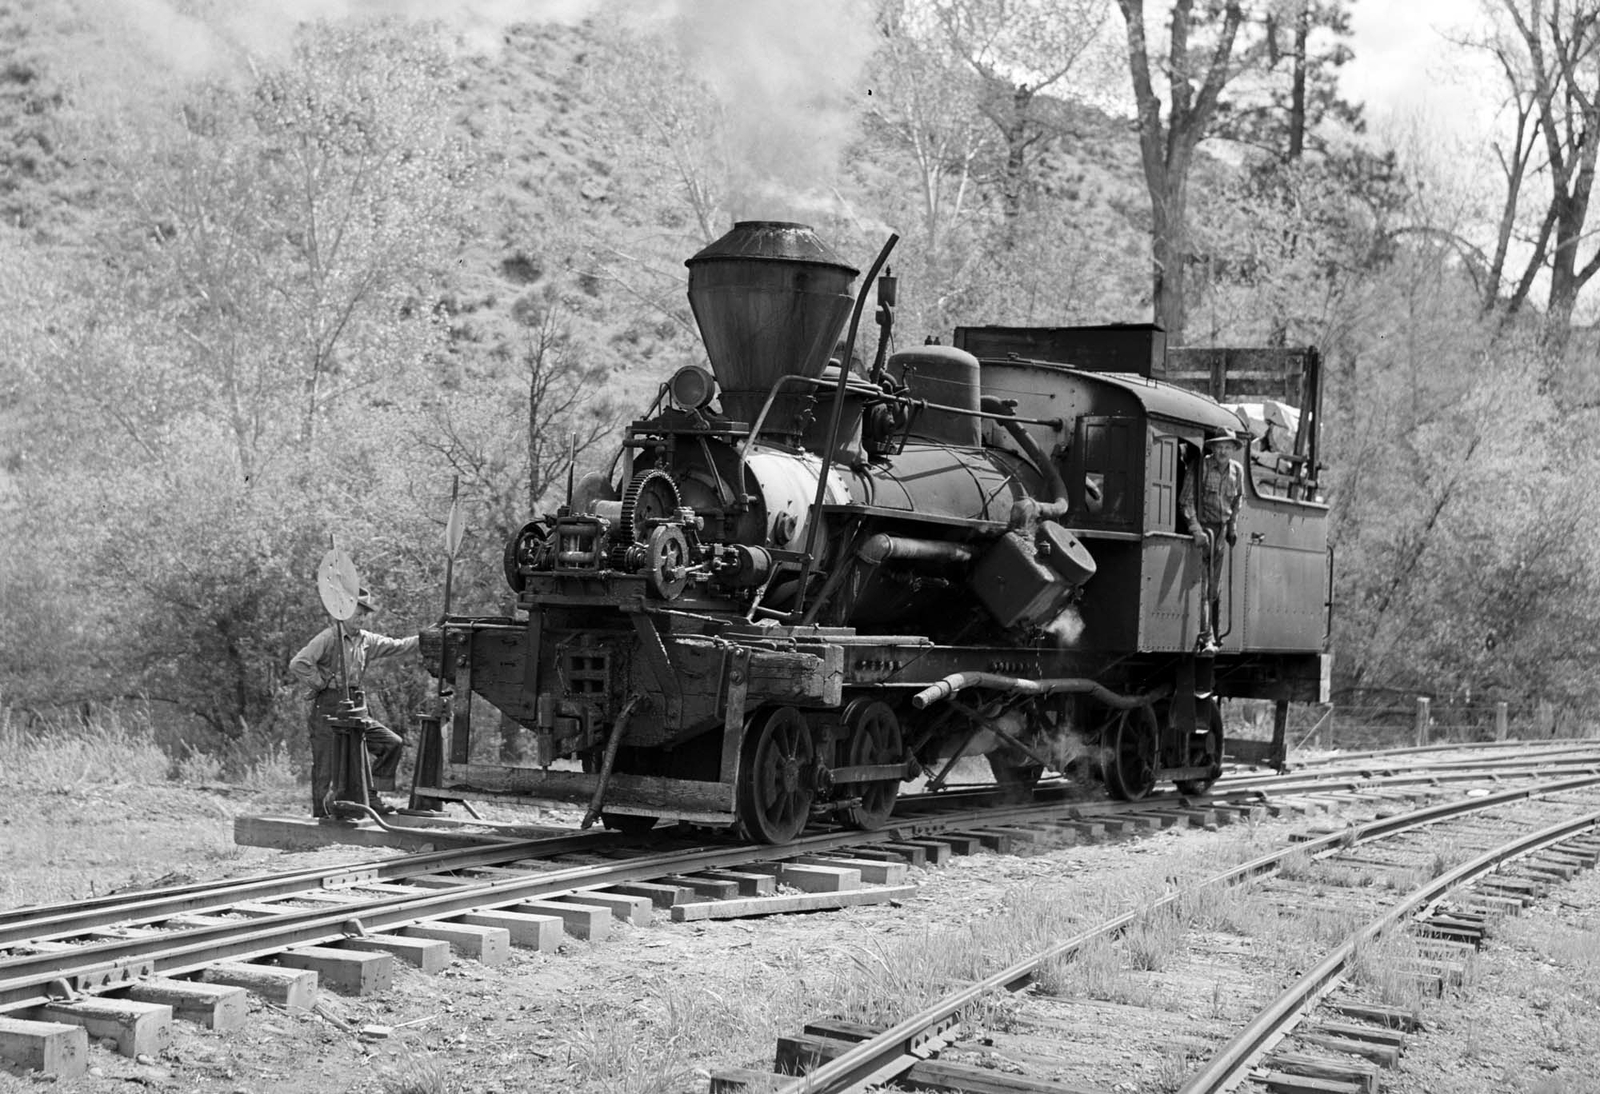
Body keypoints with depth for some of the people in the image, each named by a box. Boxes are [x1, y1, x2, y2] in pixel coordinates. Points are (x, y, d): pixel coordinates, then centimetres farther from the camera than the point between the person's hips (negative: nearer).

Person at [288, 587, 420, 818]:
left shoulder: (366, 640, 10)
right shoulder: (328, 638, -12)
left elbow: (397, 646, 17)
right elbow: (297, 665, -21)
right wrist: (319, 684, -13)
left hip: (356, 709, 7)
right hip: (328, 711, -7)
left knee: (392, 743, 0)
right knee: (325, 769, -2)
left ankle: (370, 794, 6)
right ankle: (320, 817, 8)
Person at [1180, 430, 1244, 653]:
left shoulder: (1237, 471, 5)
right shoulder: (1201, 466, -13)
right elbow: (1188, 499, -13)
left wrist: (1233, 529, 13)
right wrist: (1195, 529, -22)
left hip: (1222, 528, 5)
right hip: (1202, 525, -5)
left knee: (1215, 586, 9)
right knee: (1202, 585, -12)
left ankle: (1214, 632, 17)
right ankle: (1206, 638, -15)